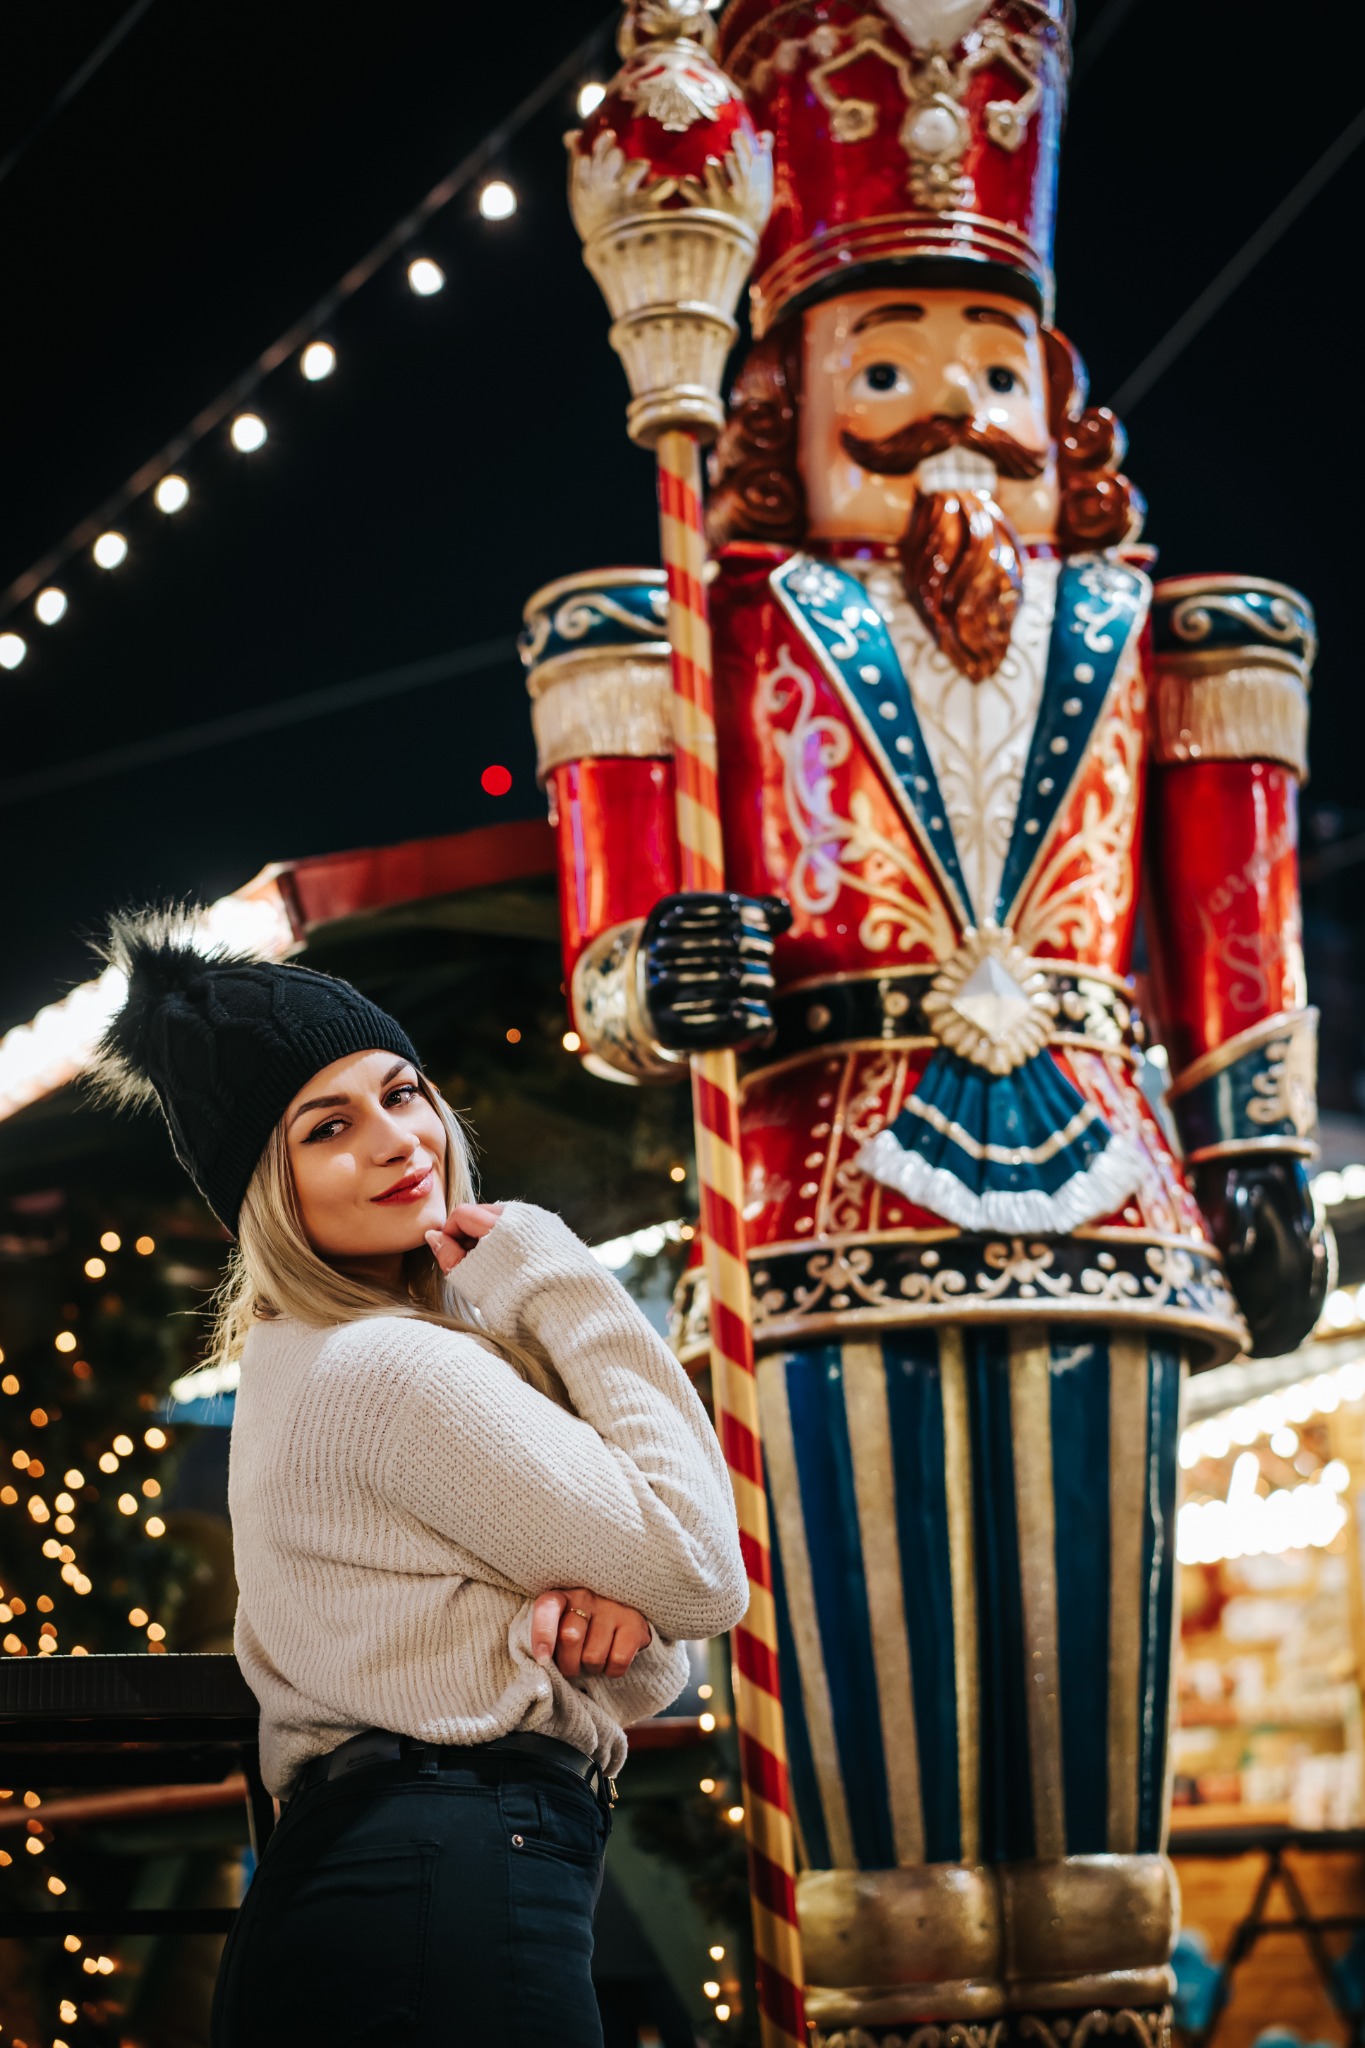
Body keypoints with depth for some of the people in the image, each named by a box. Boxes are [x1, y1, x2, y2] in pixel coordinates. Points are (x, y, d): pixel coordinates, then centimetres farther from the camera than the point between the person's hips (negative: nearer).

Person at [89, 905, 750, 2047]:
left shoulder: (309, 1366, 20)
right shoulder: (393, 1369, -12)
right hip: (448, 1904, -10)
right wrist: (563, 1291, -6)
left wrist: (599, 1615, -7)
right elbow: (701, 1575, -11)